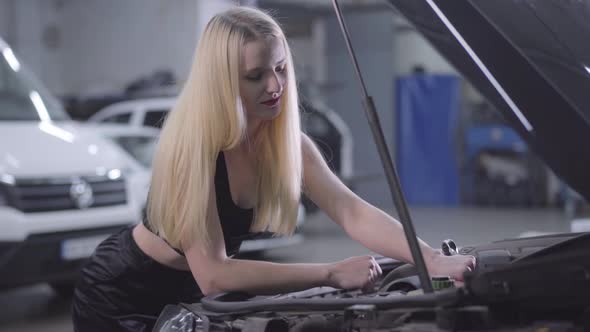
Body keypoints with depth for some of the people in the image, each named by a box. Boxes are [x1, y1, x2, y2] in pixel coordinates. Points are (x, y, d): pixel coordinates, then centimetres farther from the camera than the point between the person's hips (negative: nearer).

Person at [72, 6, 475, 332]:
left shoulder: (288, 142, -11)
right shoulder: (194, 144, -30)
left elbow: (354, 212, -20)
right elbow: (213, 274, -36)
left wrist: (435, 261, -36)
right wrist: (331, 274, -38)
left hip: (186, 295, 6)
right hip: (120, 298, -6)